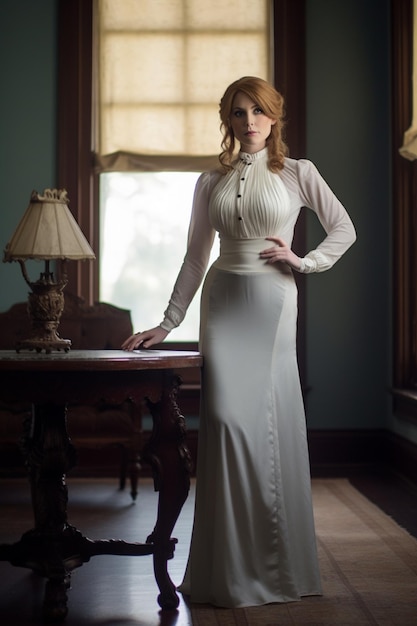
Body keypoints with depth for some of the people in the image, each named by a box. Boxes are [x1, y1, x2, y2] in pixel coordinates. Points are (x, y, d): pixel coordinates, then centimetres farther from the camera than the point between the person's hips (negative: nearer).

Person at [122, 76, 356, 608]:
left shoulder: (297, 174, 5)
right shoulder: (211, 183, 11)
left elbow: (344, 230, 9)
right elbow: (195, 258, 12)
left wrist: (302, 261, -5)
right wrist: (167, 324, 9)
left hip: (272, 304, -2)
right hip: (223, 303, 2)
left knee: (270, 423, -3)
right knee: (227, 418, -8)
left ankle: (275, 565, 10)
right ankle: (230, 569, 2)